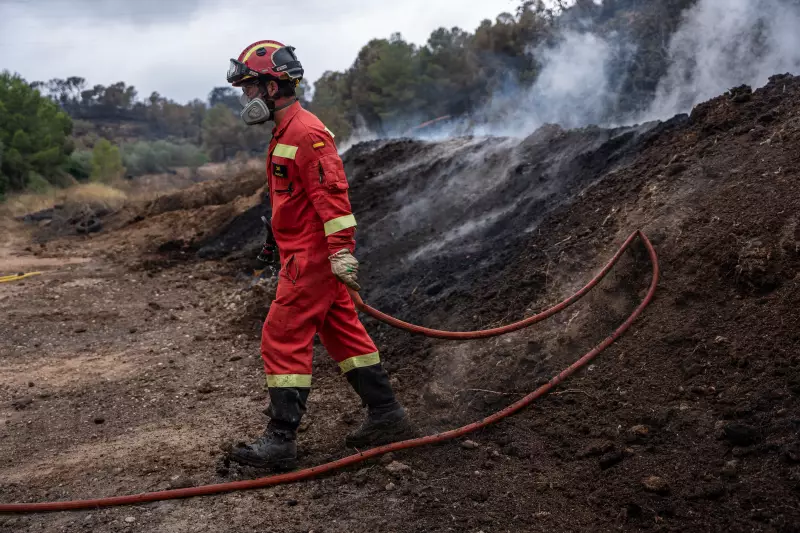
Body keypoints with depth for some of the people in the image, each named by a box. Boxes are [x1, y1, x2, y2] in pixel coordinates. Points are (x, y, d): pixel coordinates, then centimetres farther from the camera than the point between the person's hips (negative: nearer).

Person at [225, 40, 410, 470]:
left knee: (283, 339, -7)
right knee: (344, 333, 14)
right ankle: (385, 415, 23)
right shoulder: (286, 132, 19)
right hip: (310, 255, 11)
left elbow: (331, 193, -24)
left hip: (312, 257, -11)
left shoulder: (305, 132, -15)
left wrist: (341, 251, -28)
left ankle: (280, 440, -1)